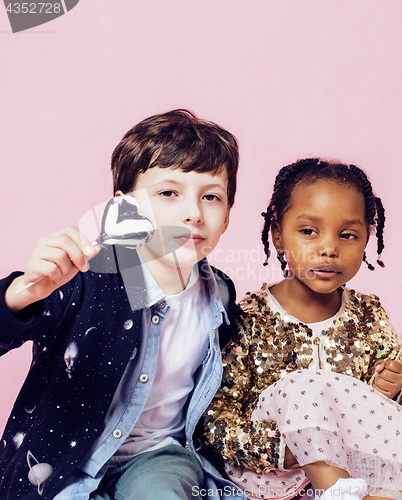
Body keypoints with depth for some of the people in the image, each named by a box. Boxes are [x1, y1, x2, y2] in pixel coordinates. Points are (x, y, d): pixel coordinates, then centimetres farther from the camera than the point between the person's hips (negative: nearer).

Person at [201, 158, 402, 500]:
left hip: (356, 459, 3)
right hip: (267, 469, -2)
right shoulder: (249, 320, -13)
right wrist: (280, 447, -30)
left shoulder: (370, 318, 0)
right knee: (300, 387, -31)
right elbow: (214, 417, -15)